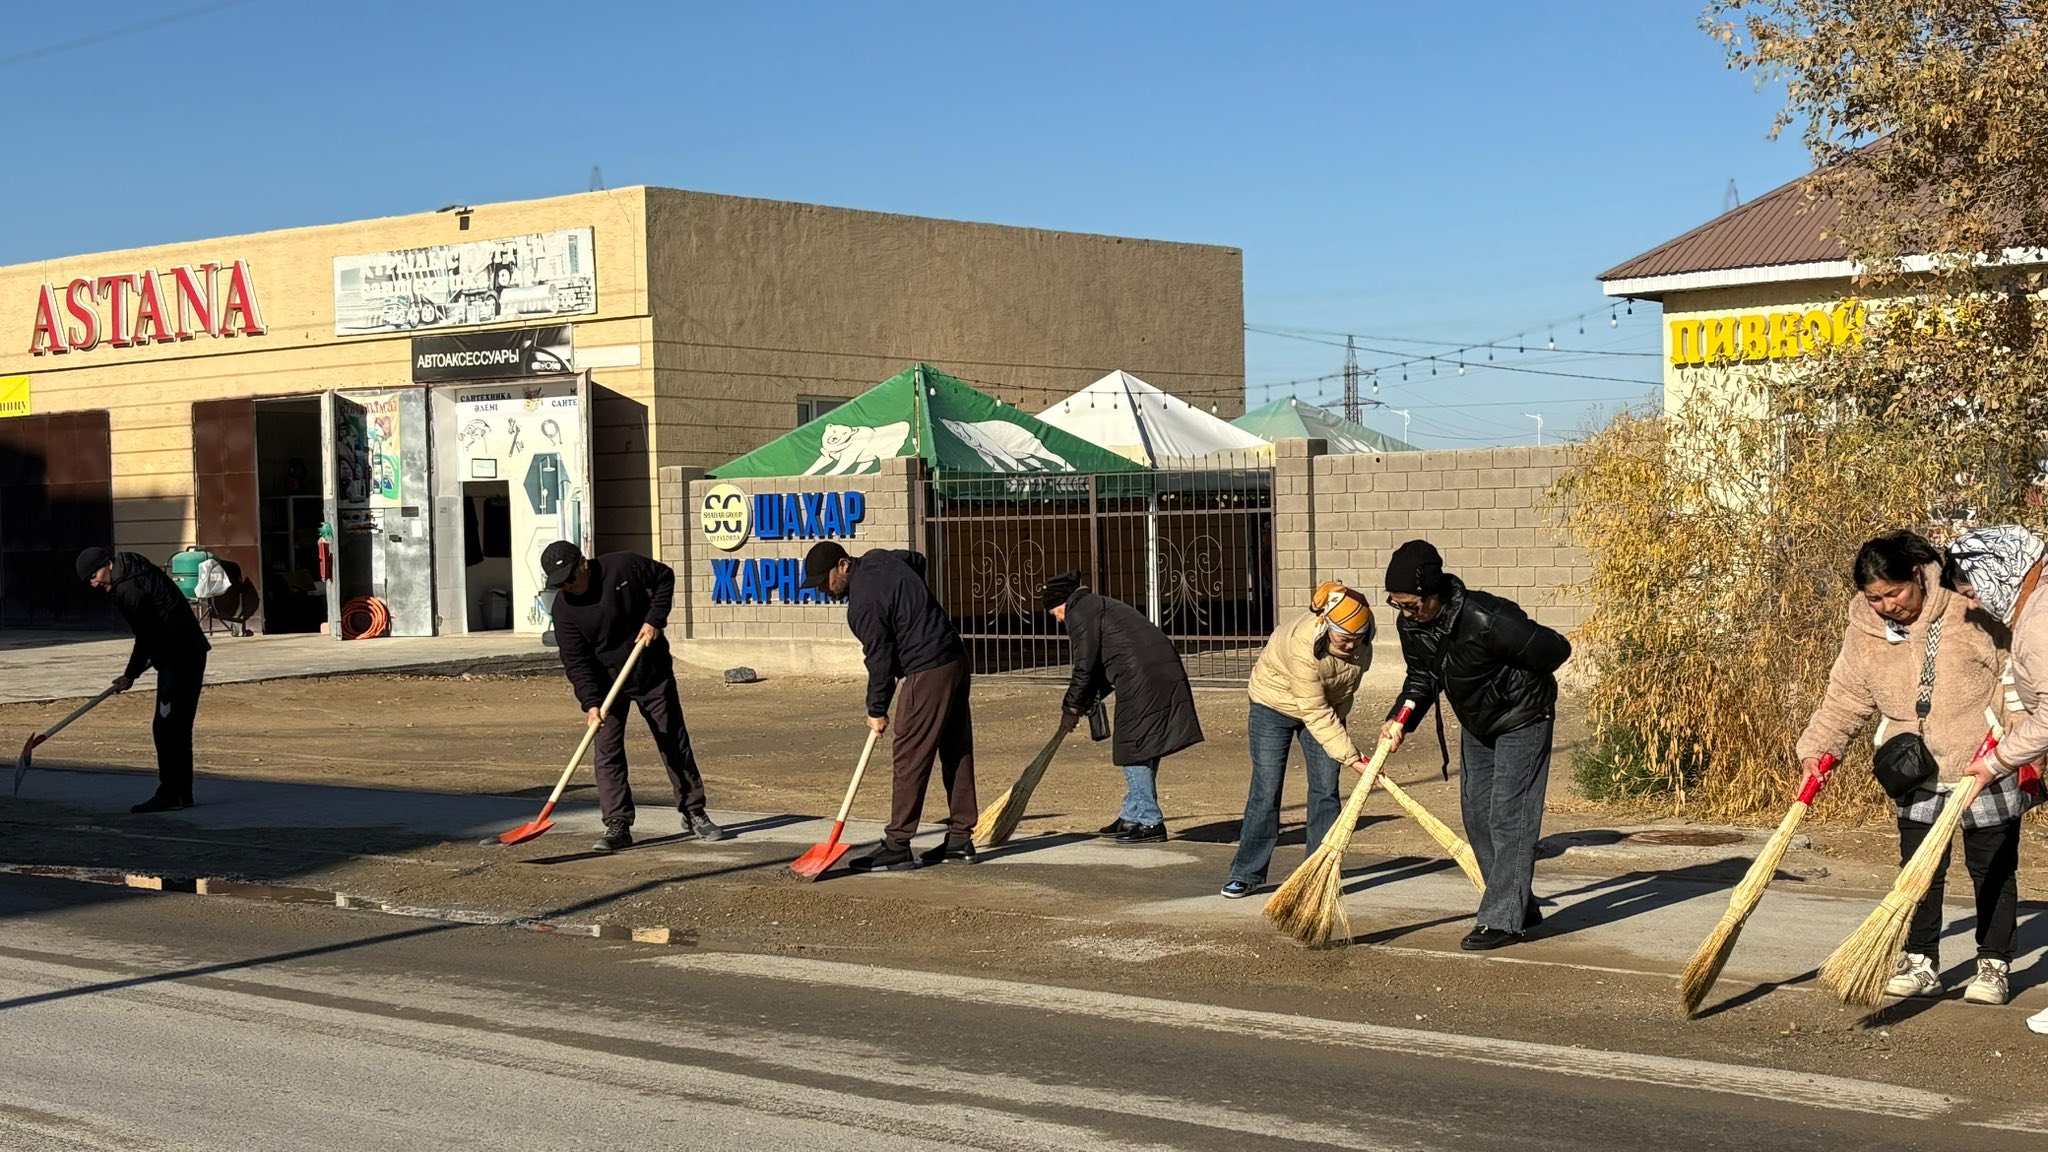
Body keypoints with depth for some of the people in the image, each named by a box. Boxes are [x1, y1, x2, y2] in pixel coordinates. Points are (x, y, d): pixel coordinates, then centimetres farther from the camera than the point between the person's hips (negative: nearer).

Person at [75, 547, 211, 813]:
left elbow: (145, 637, -14)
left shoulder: (129, 588, -17)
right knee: (177, 728, 13)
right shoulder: (134, 570, 14)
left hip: (179, 658, -11)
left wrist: (131, 675, -3)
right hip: (188, 652, 11)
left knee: (166, 727, -9)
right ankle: (180, 793, 18)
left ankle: (171, 794, -8)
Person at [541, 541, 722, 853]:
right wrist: (591, 703, -28)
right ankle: (617, 825, -5)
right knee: (608, 751, -9)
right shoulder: (564, 608, -15)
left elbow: (665, 577, 0)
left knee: (675, 742, 7)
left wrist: (655, 619, -12)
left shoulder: (624, 566, -17)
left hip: (653, 672, 0)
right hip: (607, 681, 0)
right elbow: (576, 662, -17)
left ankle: (694, 814, 20)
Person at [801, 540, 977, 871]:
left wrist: (877, 710, -2)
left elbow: (880, 660, -14)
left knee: (909, 757, -6)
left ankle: (897, 846, -5)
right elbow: (918, 561, 30)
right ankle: (960, 838, 17)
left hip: (927, 672, -10)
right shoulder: (878, 558, 10)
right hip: (955, 658, 10)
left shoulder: (863, 605, -18)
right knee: (956, 752, 12)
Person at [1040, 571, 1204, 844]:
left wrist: (1071, 708, 5)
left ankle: (1149, 822, -1)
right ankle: (1132, 817, 23)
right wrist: (1084, 704, 24)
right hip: (1166, 674, 9)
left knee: (1134, 751, -2)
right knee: (1144, 750, 15)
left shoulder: (1079, 612, -2)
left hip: (1141, 681, -9)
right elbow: (1104, 663, 29)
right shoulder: (1100, 605, 28)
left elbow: (1085, 666, -6)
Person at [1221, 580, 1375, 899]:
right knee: (1266, 791, -5)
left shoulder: (1362, 639, -20)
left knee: (1325, 789, -1)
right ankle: (1246, 872, 4)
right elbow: (1316, 714, -34)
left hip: (1327, 706, 5)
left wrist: (1338, 716, 12)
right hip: (1274, 702, -5)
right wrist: (1351, 756, -35)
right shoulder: (1302, 647, -38)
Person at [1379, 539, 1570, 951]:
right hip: (1476, 724, 8)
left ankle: (1501, 920, -10)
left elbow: (1554, 649, -25)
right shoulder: (1410, 624, -12)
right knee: (1476, 813, 9)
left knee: (1509, 816, -11)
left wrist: (1513, 686, -9)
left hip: (1522, 719, -8)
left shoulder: (1485, 619, -35)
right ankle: (1520, 906, 20)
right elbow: (1423, 676, 3)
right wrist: (1400, 718, -16)